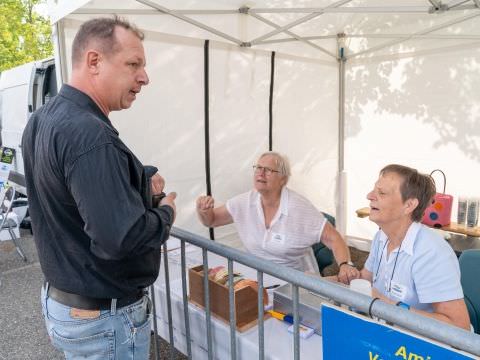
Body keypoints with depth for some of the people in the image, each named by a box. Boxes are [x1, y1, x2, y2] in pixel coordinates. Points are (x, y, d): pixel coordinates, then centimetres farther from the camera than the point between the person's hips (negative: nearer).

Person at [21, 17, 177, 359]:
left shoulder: (43, 119, 2)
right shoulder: (90, 135, -30)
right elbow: (122, 238, -34)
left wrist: (137, 182, 2)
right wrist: (166, 213, -15)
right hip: (106, 318, -8)